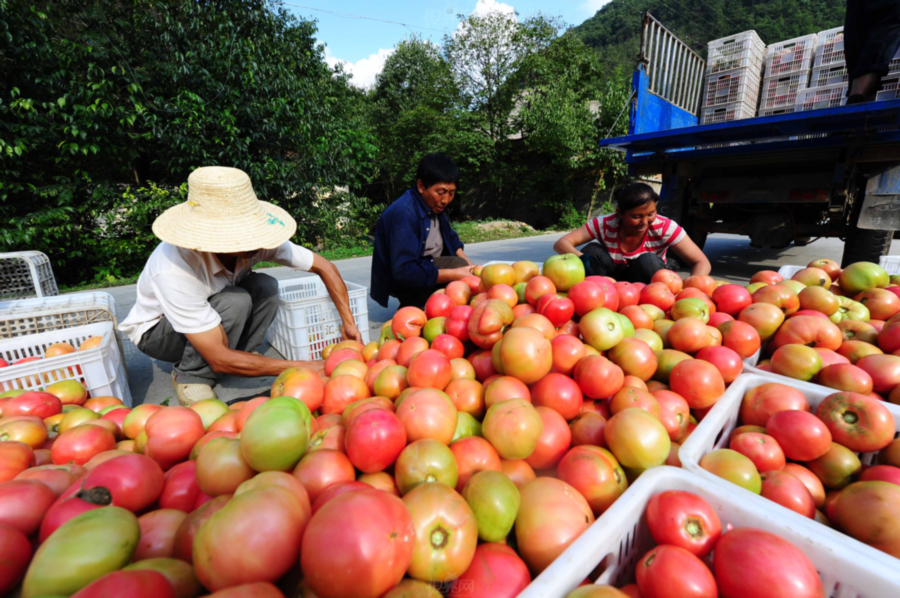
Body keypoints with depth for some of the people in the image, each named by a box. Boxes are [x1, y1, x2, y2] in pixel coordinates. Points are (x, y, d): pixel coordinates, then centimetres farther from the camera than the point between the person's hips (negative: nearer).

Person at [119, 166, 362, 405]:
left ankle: (239, 354, -6)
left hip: (205, 309, 5)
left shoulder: (251, 241, -27)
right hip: (155, 331, -4)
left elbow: (325, 267, -17)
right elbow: (220, 360, -37)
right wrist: (302, 367, -38)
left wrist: (349, 322, -25)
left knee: (266, 286, -23)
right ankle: (192, 377, -12)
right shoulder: (175, 270, -39)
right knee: (235, 301, -33)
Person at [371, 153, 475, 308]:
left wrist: (469, 265, -4)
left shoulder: (435, 204, 1)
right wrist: (454, 274, -31)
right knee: (458, 265, -23)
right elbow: (403, 272, -33)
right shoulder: (403, 214, -27)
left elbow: (451, 239, 14)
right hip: (399, 283, -9)